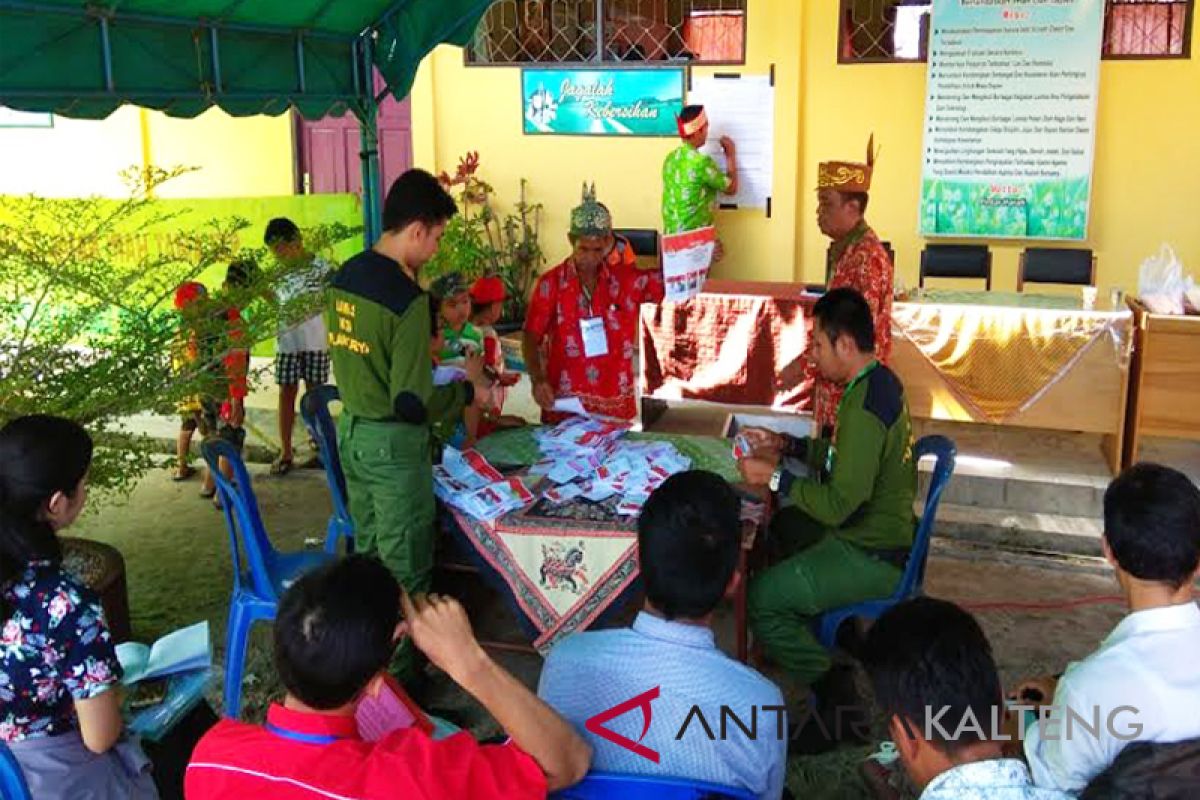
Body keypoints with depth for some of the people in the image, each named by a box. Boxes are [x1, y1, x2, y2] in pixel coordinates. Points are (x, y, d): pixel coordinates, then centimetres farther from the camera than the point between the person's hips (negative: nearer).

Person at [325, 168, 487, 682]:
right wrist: (466, 388, -9)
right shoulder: (406, 299, -23)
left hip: (350, 429, 8)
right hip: (393, 443, -8)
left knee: (367, 551, 22)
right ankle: (398, 673, 18)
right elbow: (413, 405, -24)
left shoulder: (343, 278, 3)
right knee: (404, 565, 6)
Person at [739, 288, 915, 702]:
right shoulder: (880, 381, 4)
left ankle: (834, 689, -1)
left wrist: (773, 476, -20)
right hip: (887, 531, 11)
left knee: (759, 599, -16)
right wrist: (785, 445, 11)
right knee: (782, 522, 27)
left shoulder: (864, 408, -28)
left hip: (872, 558, -11)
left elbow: (839, 504, -28)